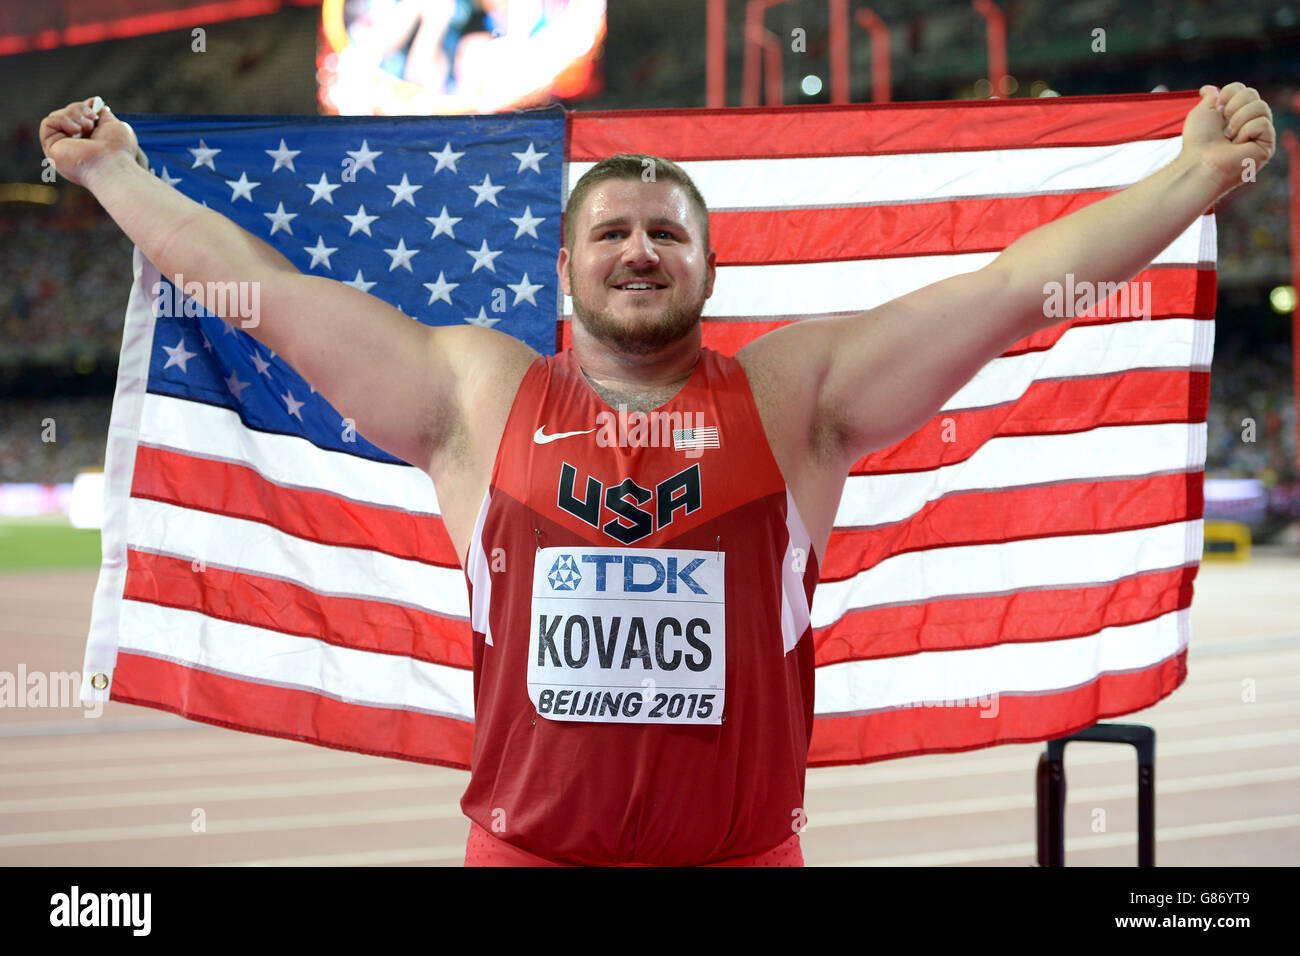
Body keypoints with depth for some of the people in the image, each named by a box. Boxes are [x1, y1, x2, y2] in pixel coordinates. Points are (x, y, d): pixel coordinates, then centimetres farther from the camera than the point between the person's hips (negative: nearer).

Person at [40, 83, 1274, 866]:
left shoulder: (796, 389, 5)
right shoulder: (474, 391, 8)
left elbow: (1016, 281, 1)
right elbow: (263, 286, 14)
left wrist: (1194, 171, -3)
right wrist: (114, 171, 18)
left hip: (744, 850, 0)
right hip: (525, 843, 1)